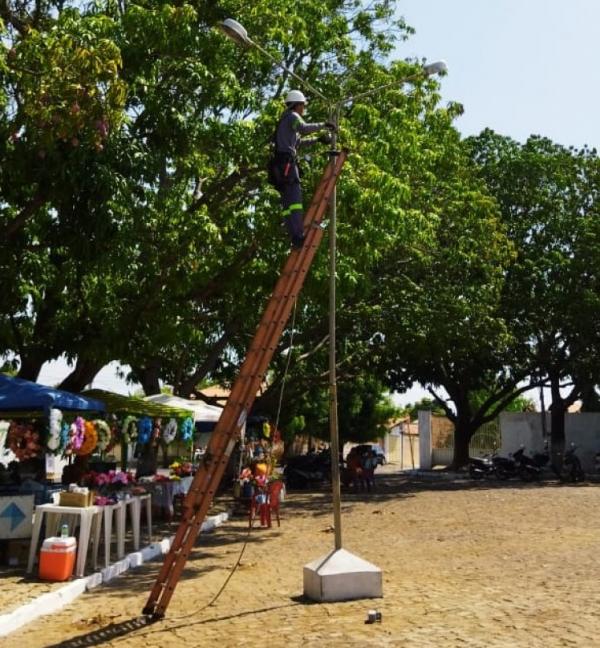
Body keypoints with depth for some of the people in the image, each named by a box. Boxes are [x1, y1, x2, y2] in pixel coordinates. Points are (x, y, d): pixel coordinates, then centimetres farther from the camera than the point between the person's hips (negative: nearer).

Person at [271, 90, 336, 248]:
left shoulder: (287, 120, 30)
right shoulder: (292, 116, 1)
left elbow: (298, 141, 39)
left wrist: (318, 139, 40)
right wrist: (322, 125, -12)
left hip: (281, 164, 10)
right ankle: (298, 236, -30)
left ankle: (294, 237, -3)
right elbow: (304, 128, -20)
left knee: (287, 202, 1)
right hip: (287, 162, -10)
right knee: (295, 198, -20)